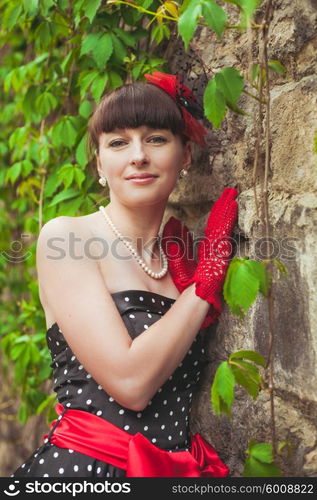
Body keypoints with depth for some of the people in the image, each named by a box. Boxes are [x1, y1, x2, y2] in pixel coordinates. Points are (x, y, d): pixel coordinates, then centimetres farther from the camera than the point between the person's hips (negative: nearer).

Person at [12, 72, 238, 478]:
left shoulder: (181, 254, 6)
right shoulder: (63, 237, -11)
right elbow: (131, 382, -20)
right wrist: (206, 280, -11)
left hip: (173, 468, 6)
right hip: (79, 466, -5)